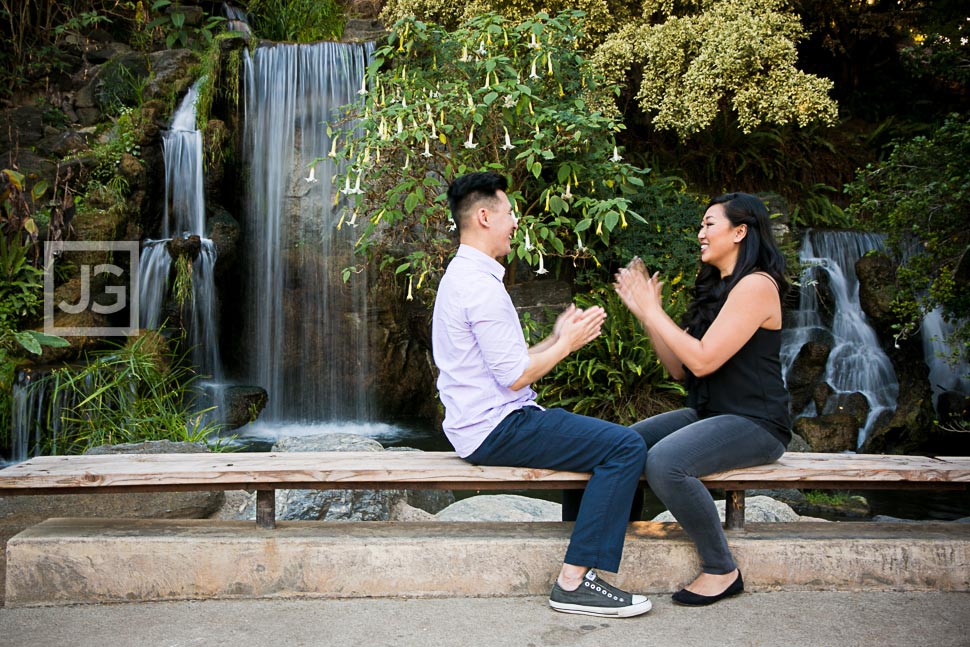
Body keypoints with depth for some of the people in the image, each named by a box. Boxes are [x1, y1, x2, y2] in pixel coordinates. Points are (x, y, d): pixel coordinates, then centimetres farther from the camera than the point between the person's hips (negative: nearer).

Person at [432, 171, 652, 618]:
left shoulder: (461, 276, 17)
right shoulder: (481, 285, -18)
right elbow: (515, 376, -21)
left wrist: (557, 339, 11)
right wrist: (567, 343, -7)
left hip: (484, 425, 11)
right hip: (496, 429, -11)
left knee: (603, 439, 25)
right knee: (626, 446, -16)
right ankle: (575, 581, -14)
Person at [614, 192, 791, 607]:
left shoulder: (756, 285, -13)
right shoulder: (718, 288, 17)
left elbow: (703, 360, -22)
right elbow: (679, 368, 11)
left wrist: (653, 310, -14)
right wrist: (643, 312, 5)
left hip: (755, 424, -10)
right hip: (709, 413, 10)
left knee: (664, 461, -31)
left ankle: (722, 571, -13)